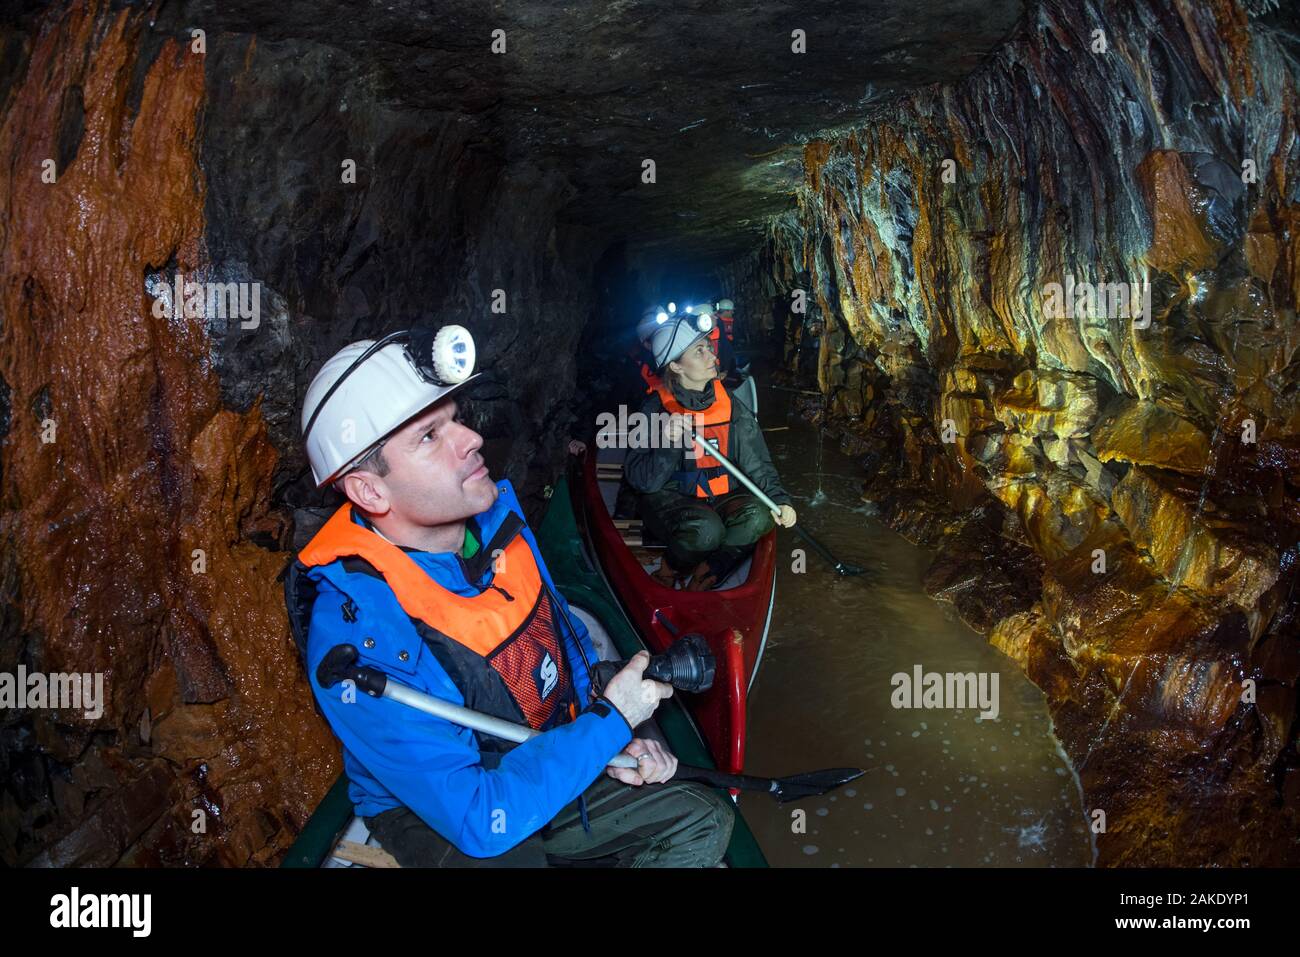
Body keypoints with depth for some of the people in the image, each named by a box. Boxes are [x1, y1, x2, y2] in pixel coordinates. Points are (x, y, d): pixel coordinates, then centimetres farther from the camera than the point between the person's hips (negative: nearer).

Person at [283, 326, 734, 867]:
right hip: (433, 816, -6)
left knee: (704, 822, 1)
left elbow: (564, 633, 8)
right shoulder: (357, 641, -33)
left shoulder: (495, 516, -9)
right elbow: (481, 820, -32)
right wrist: (610, 721, -23)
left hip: (550, 760, 6)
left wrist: (617, 741, -5)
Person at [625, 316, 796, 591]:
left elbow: (756, 463, 4)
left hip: (720, 496, 4)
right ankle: (671, 572, -5)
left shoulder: (730, 404, 3)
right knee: (706, 529, -35)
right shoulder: (656, 409, -9)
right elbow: (640, 479, -16)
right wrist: (669, 444, -32)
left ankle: (703, 576, -13)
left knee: (758, 516, -26)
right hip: (669, 498, -4)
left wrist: (779, 498, -11)